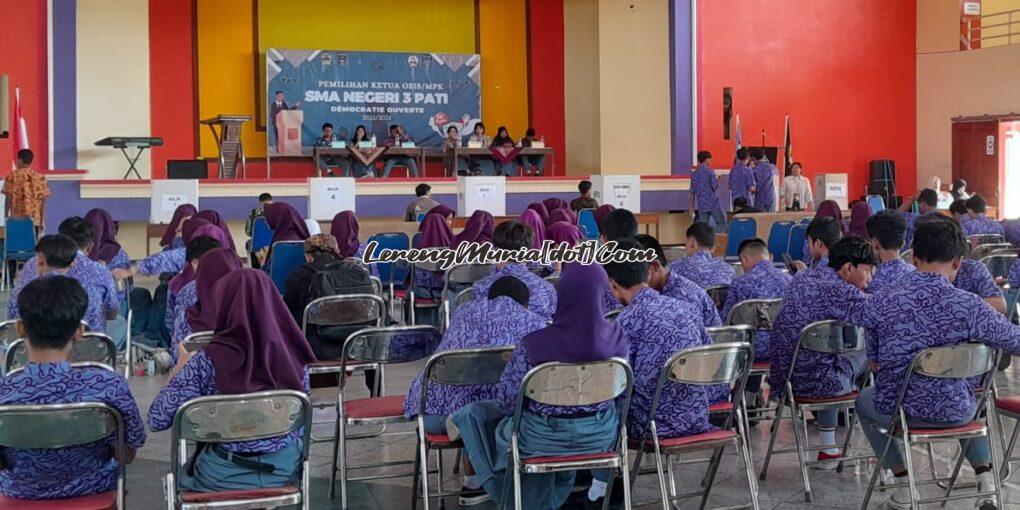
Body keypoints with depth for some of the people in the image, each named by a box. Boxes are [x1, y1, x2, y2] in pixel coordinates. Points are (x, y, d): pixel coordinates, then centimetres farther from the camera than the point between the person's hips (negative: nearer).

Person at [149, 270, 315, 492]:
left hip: (226, 476, -3)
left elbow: (157, 421, -13)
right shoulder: (292, 355, -11)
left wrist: (178, 372, 3)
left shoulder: (207, 362, -20)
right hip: (286, 468, 3)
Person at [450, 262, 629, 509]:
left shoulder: (534, 345, -26)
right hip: (601, 435, 3)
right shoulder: (618, 337, -15)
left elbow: (508, 401, -15)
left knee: (476, 413, 22)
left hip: (544, 438, -3)